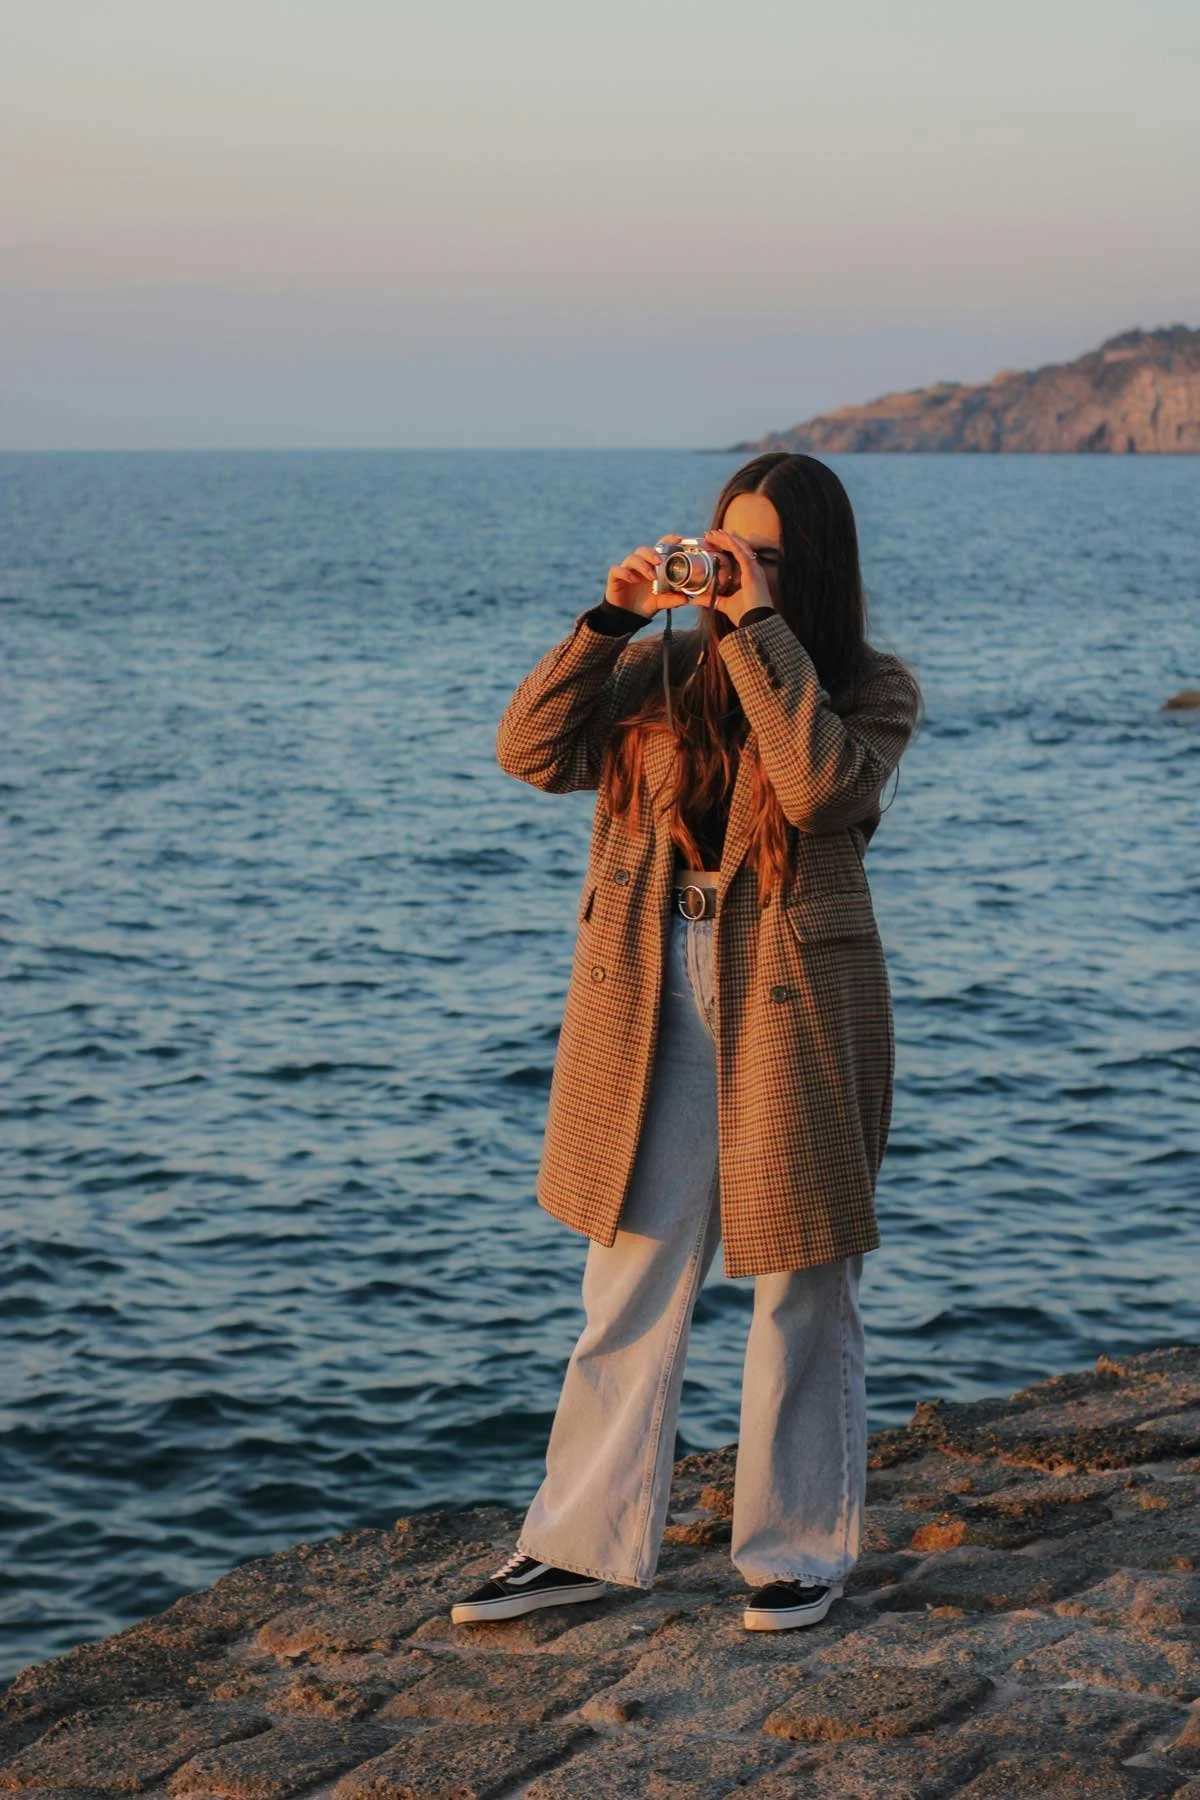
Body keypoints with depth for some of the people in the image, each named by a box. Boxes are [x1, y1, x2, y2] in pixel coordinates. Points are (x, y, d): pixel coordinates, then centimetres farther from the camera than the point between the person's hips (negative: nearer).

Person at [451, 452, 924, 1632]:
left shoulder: (873, 689, -2)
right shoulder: (659, 671, 7)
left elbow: (817, 783, -22)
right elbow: (533, 753, -3)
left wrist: (760, 627, -19)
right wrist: (609, 620, -11)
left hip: (791, 1016, -3)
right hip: (650, 1012, 3)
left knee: (800, 1291, 7)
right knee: (628, 1283, 8)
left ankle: (800, 1550, 20)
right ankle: (586, 1543, 17)